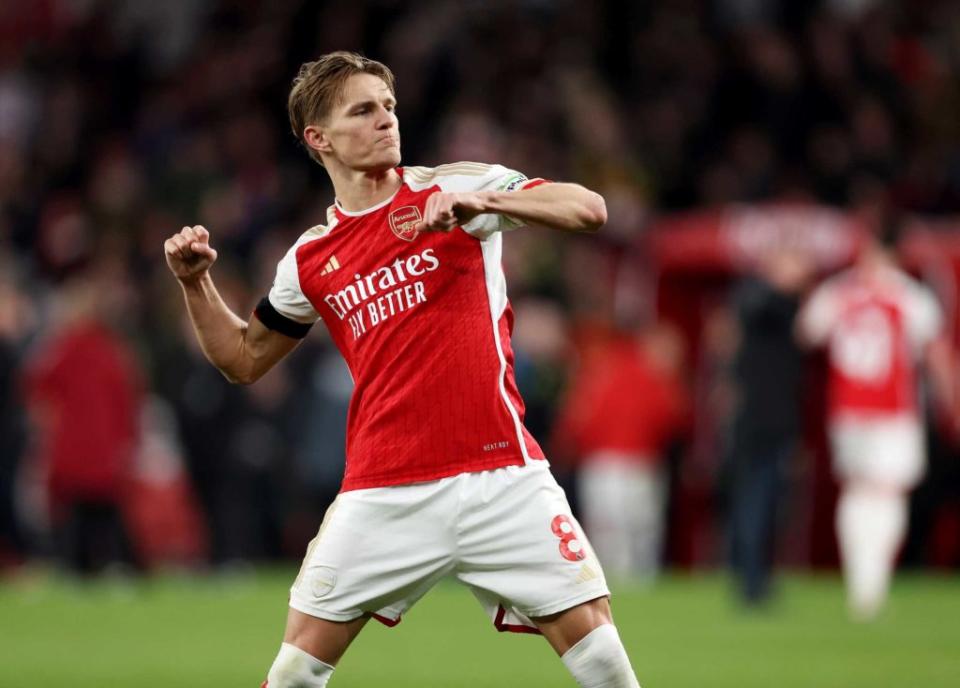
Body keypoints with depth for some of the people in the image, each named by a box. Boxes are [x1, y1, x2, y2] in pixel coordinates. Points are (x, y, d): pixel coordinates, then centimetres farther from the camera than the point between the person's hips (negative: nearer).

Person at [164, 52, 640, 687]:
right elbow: (244, 360, 24)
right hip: (382, 495, 2)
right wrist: (196, 282, 9)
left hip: (500, 474, -2)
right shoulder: (310, 259, 12)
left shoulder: (454, 187, 3)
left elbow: (589, 210, -7)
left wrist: (485, 201, -22)